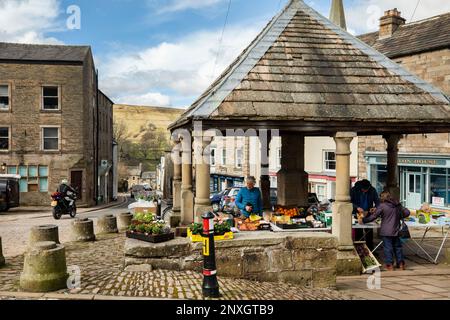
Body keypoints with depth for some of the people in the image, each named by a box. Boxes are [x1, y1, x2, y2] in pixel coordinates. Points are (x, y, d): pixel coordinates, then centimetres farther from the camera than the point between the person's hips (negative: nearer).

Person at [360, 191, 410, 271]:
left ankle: (389, 265, 2)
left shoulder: (382, 206, -11)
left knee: (388, 247, 1)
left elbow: (374, 216, -11)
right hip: (396, 231, 5)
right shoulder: (398, 205, 6)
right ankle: (401, 263, 19)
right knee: (397, 246, 15)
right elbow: (407, 212, 13)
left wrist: (363, 220, -2)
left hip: (386, 231, -5)